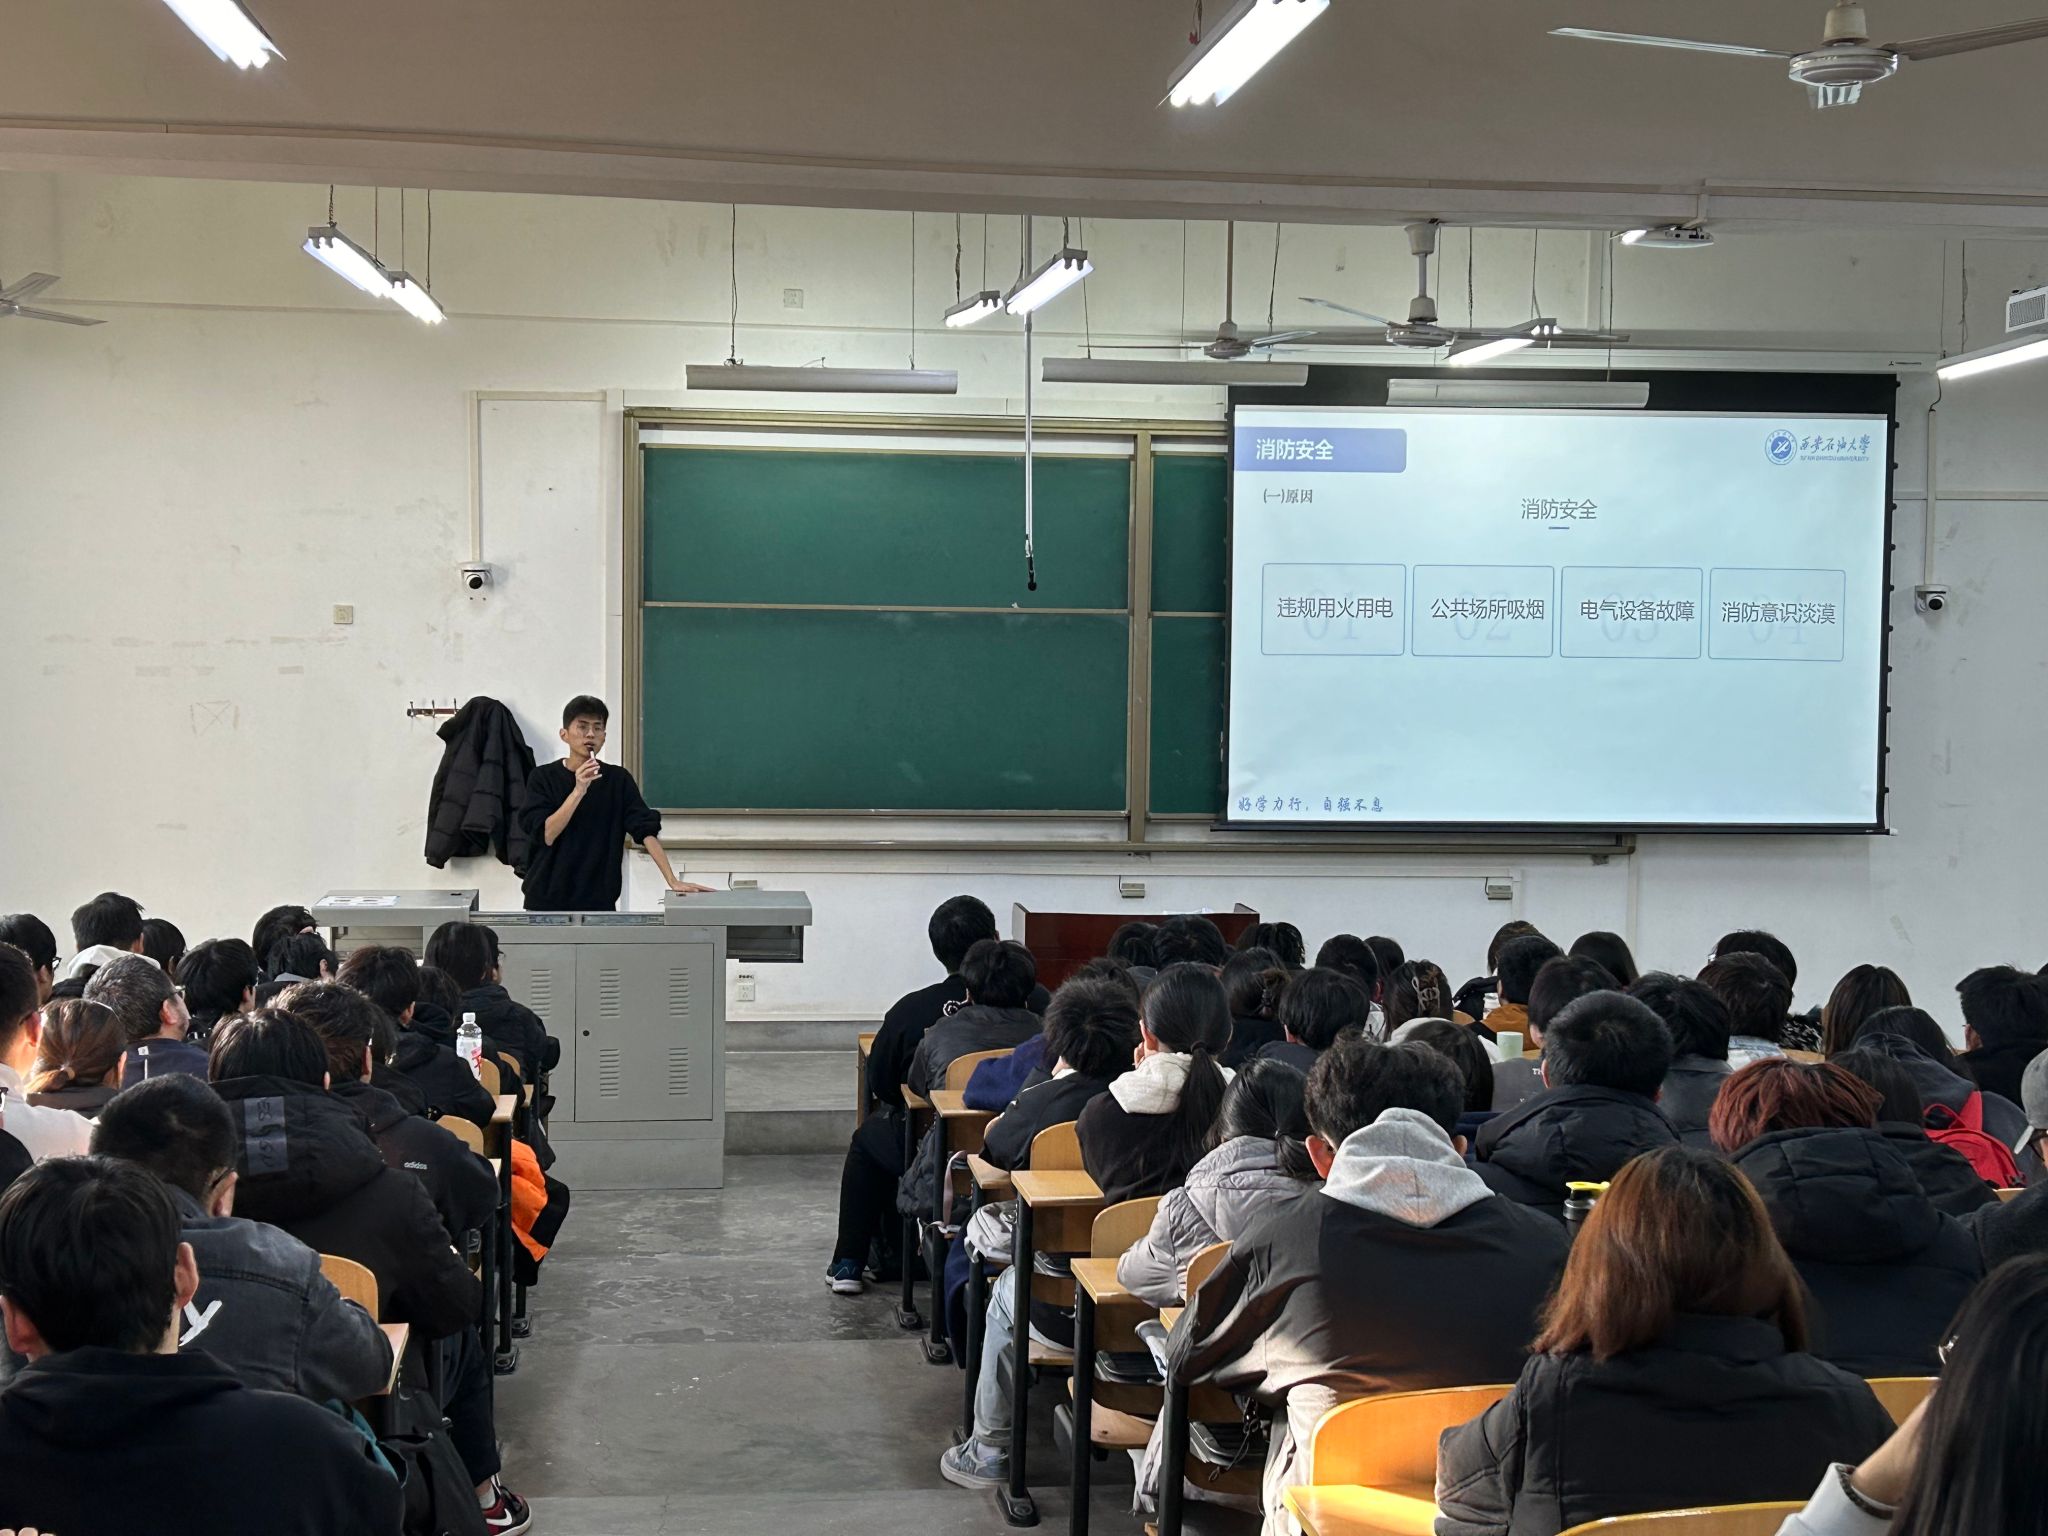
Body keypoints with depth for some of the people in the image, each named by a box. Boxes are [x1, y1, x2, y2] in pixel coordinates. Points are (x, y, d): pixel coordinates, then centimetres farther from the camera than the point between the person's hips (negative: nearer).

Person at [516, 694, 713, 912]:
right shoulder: (544, 777, 0)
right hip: (546, 901, 0)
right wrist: (578, 791, -20)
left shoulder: (618, 780, 2)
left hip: (599, 903, 0)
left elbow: (646, 831, -6)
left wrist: (672, 880, -17)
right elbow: (546, 835, -11)